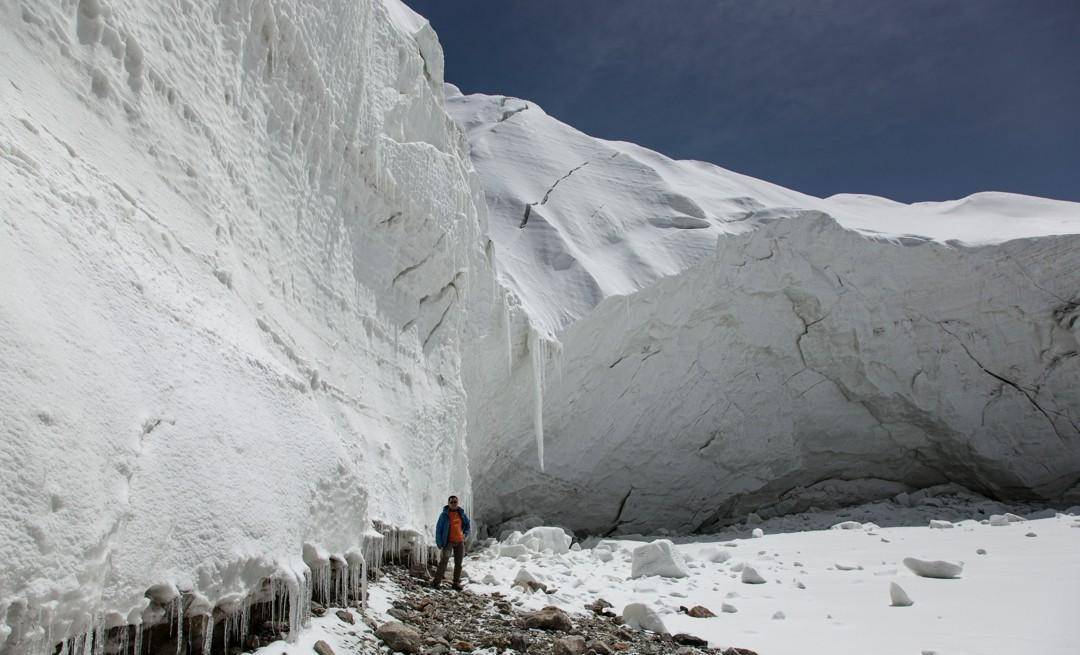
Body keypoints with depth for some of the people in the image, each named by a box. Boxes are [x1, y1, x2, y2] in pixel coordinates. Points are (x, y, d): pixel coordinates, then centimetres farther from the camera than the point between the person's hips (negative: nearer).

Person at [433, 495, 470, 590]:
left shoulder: (461, 514, 4)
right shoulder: (444, 515, -7)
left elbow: (467, 524, 22)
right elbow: (438, 529, -4)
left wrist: (466, 534, 9)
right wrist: (439, 543, -8)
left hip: (460, 542, 4)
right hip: (448, 541, -4)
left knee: (458, 563, 7)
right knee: (444, 560, -17)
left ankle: (456, 583, 15)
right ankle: (437, 581, -13)